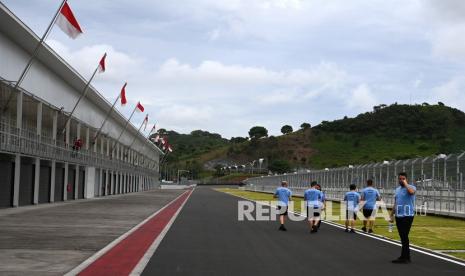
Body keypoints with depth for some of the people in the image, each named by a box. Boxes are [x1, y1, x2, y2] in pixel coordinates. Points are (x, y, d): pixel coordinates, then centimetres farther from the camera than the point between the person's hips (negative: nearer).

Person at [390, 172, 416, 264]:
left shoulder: (411, 187, -6)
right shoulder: (397, 189, 17)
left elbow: (411, 191, -33)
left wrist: (405, 184, -18)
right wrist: (392, 215, 17)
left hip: (407, 216, -7)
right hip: (398, 216, 7)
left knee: (404, 236, -9)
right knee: (403, 237, 10)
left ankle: (404, 257, -4)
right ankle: (406, 257, 17)